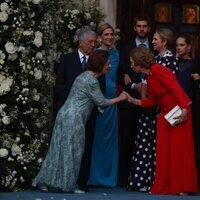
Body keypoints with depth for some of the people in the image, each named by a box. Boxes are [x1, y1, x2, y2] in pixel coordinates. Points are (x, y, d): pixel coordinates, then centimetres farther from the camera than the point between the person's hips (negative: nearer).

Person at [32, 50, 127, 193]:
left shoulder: (84, 76, 16)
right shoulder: (92, 81, -13)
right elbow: (101, 102, -7)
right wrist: (119, 99, 3)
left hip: (65, 114, 9)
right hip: (74, 118, -9)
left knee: (59, 149, 9)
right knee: (72, 151, -2)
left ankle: (43, 181, 10)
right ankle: (68, 184, 3)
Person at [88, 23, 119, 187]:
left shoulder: (115, 54, 12)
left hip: (112, 99, 5)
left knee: (110, 136, 7)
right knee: (97, 136, -4)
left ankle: (110, 176, 14)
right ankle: (95, 176, 2)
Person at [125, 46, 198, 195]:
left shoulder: (157, 70, -18)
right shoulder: (150, 77, 11)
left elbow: (176, 89, -24)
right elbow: (151, 101, 11)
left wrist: (184, 110, -31)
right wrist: (133, 101, 7)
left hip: (179, 112, -9)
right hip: (165, 114, 9)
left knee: (179, 149, -3)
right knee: (164, 150, 6)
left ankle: (182, 187, 4)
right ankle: (166, 187, 11)